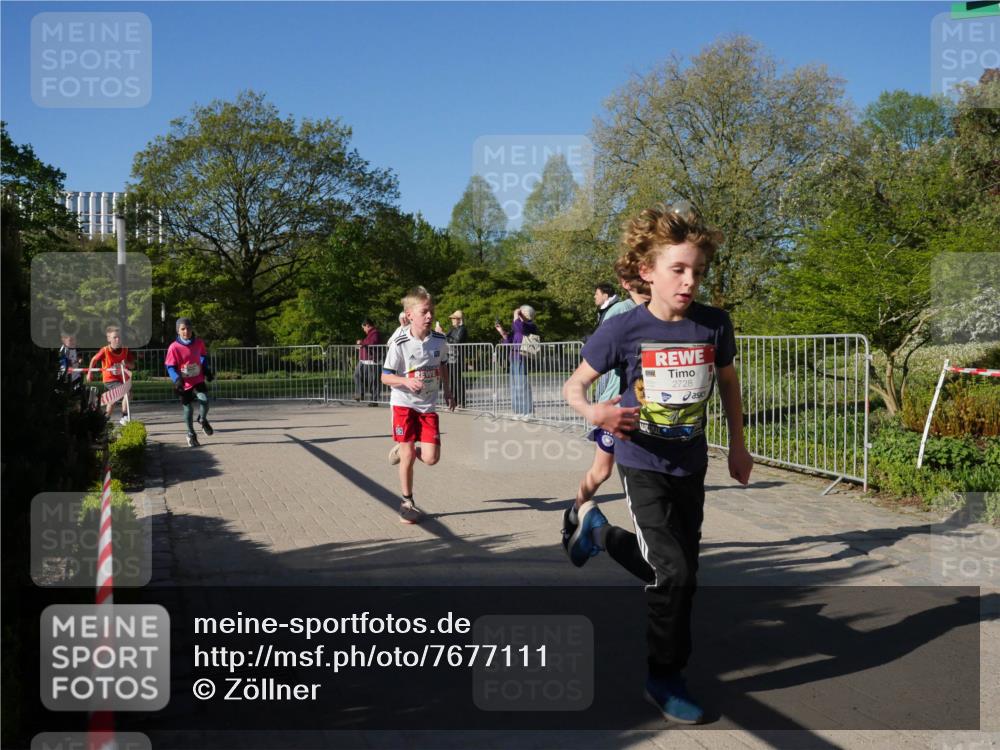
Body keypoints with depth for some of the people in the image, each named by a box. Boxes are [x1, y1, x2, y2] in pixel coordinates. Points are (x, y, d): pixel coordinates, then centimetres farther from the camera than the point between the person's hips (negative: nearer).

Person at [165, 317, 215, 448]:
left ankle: (203, 420, 15)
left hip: (198, 380, 2)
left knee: (204, 400, -20)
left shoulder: (199, 343, -5)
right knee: (188, 409, 7)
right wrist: (177, 379, -23)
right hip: (184, 383, -2)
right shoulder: (174, 347, -14)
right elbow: (170, 367, -9)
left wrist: (207, 370, 7)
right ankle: (191, 435, 29)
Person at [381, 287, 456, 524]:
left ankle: (403, 448, 28)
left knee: (431, 458, -5)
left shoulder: (440, 340, -3)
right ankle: (407, 502, 16)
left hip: (428, 406, 3)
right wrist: (406, 381, -27)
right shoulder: (399, 343, -15)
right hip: (403, 404, -3)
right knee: (408, 457, -3)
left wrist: (447, 391, 17)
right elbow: (385, 377, -11)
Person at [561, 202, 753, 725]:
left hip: (690, 465, 5)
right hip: (644, 464, -4)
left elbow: (727, 380, 12)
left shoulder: (714, 325, -7)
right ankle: (665, 679, 14)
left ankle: (596, 530, 36)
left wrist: (737, 445, 15)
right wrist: (592, 412, -30)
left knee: (681, 572, 14)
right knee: (674, 572, -11)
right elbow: (574, 385, -7)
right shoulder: (624, 330, -16)